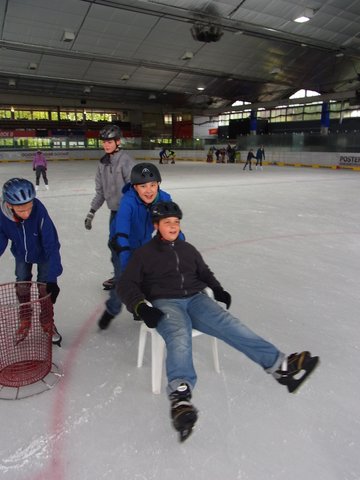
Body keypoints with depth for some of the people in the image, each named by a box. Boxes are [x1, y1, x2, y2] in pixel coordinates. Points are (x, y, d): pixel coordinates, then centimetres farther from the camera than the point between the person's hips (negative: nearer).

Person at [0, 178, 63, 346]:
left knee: (45, 288, 1)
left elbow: (51, 245, -35)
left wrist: (52, 278, -36)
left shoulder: (39, 211, -39)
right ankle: (25, 320, 34)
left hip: (43, 254, -2)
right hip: (21, 255, 3)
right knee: (22, 286, 9)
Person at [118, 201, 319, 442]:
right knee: (180, 335, -37)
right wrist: (141, 307, -14)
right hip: (164, 304, -3)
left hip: (195, 299, 4)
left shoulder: (188, 249, 22)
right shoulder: (144, 253, 9)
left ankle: (279, 365, -29)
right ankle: (180, 397, -56)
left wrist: (218, 289, 12)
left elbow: (205, 272, 32)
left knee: (228, 323, -23)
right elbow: (126, 285, 4)